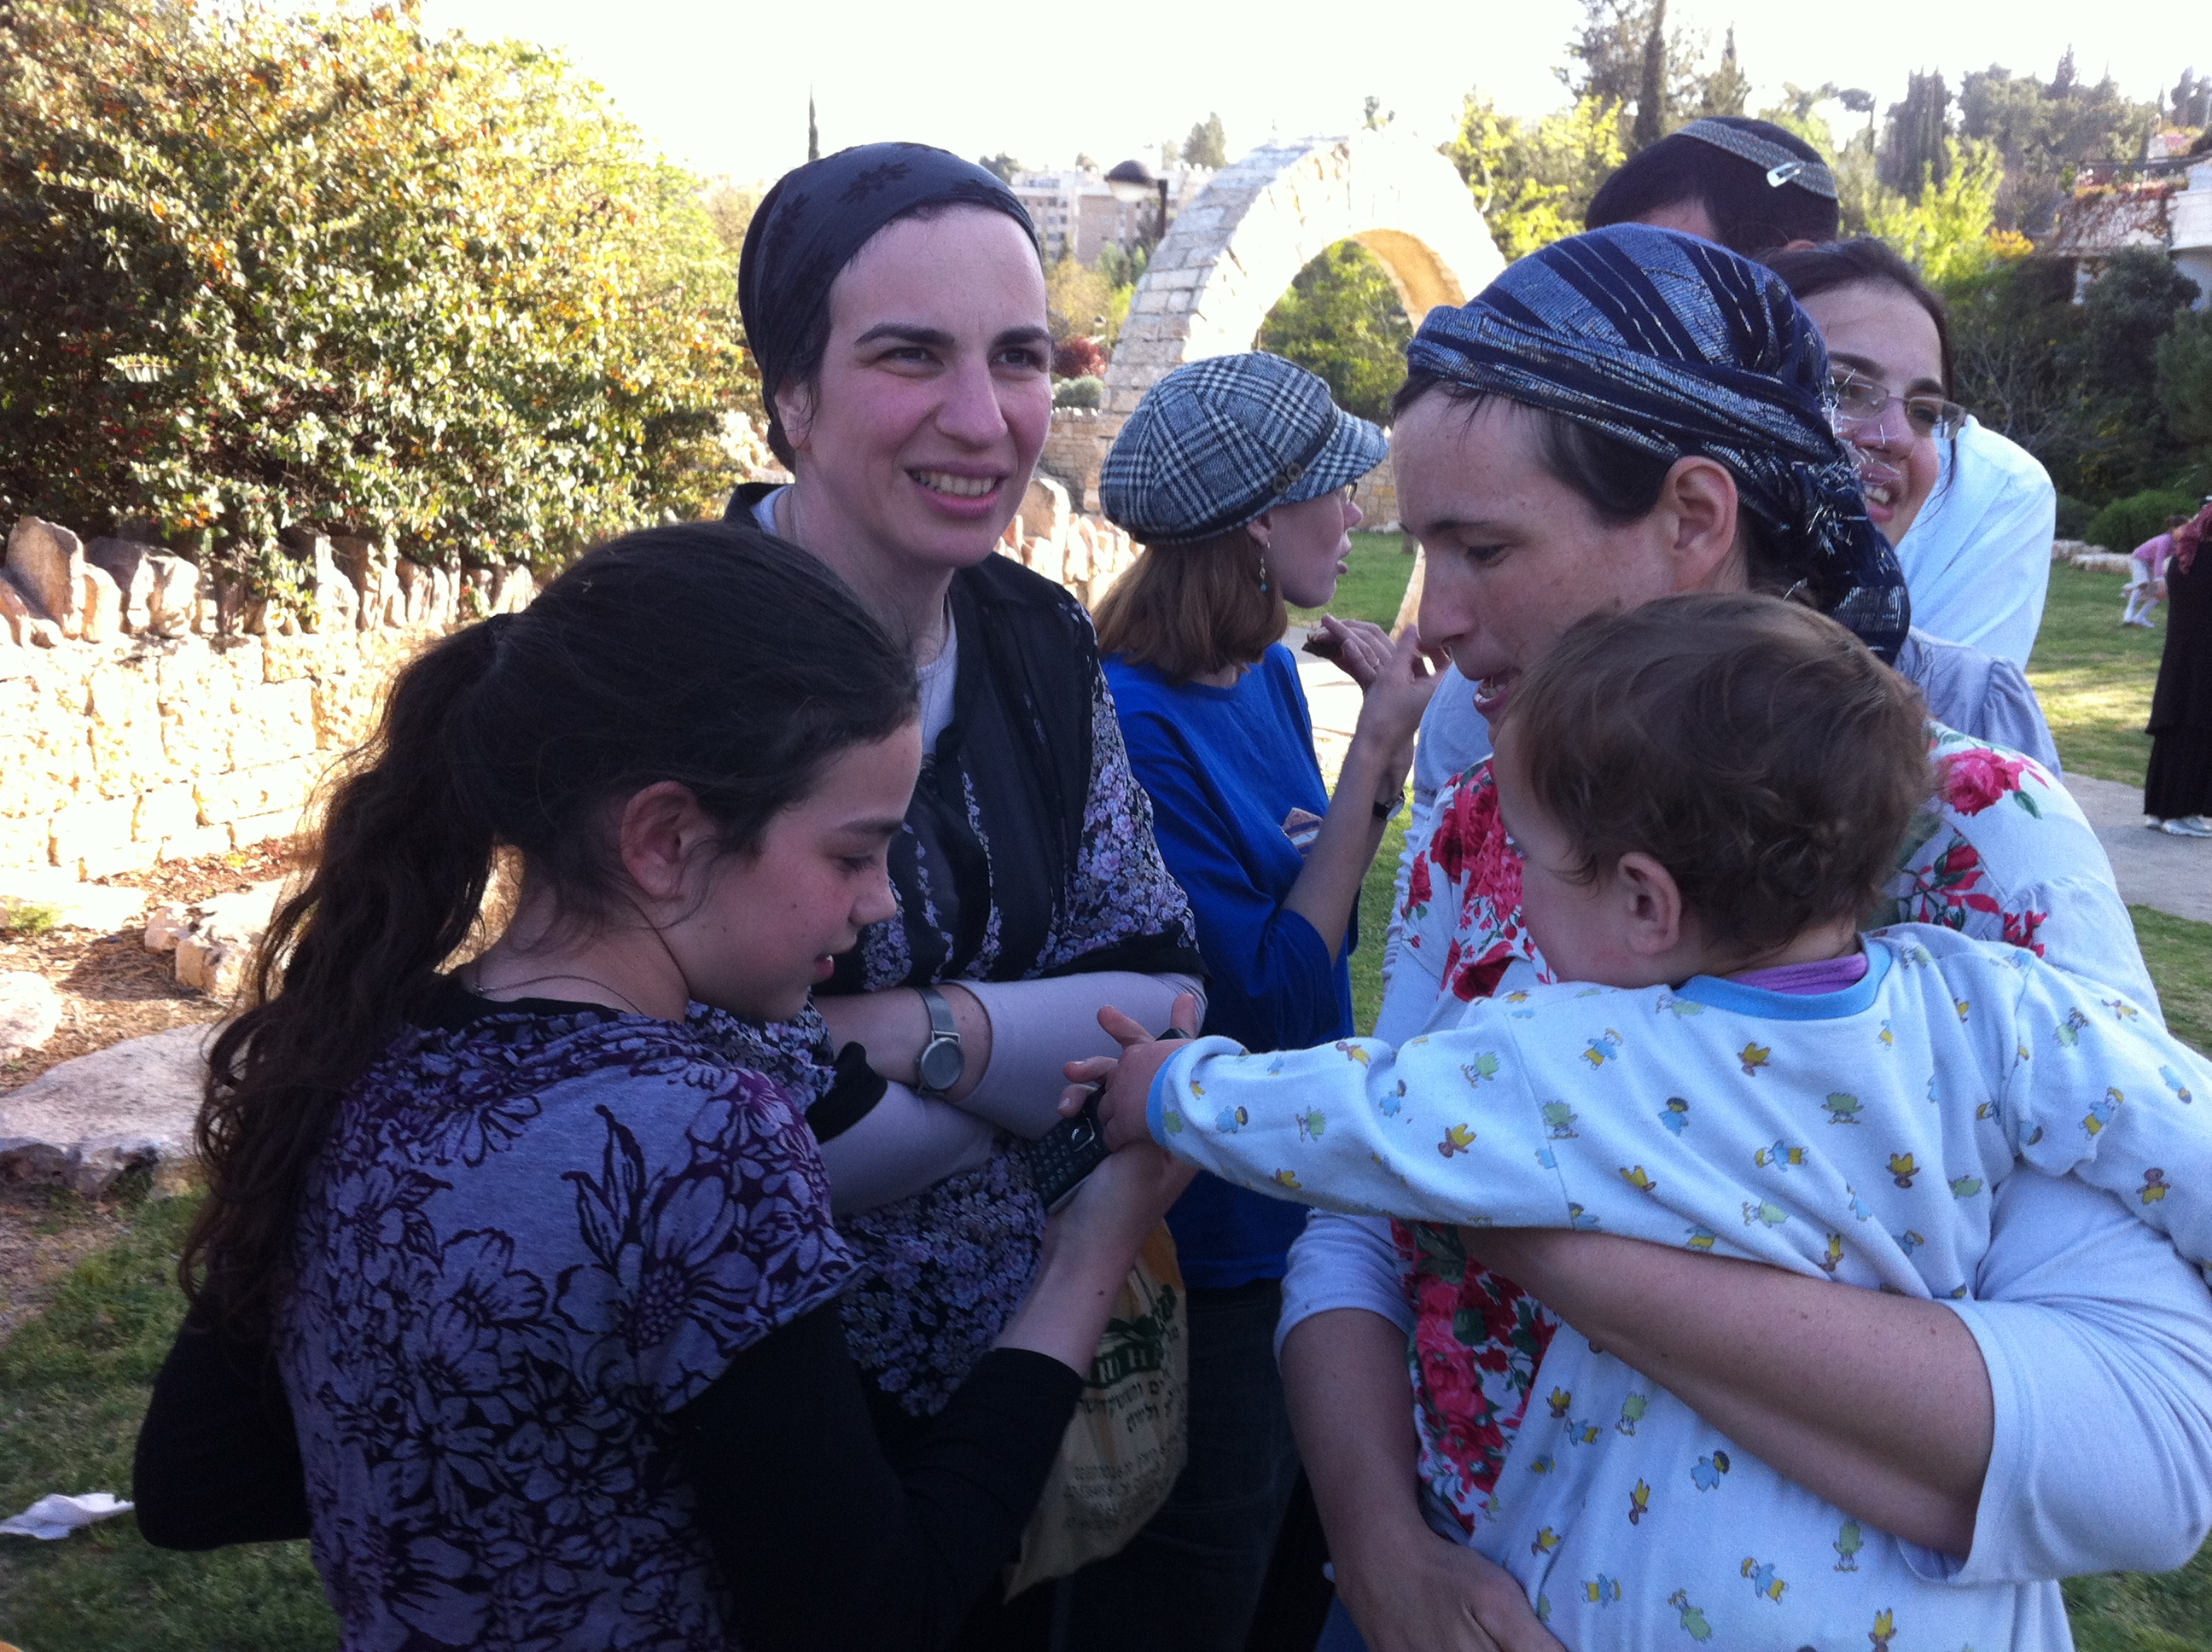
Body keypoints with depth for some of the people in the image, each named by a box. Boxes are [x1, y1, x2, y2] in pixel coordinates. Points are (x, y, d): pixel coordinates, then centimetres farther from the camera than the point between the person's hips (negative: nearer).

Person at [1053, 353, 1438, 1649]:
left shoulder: (1272, 675, 1)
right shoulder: (1132, 719, -24)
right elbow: (1267, 999, -23)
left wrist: (1388, 743, -5)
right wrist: (1376, 755, -22)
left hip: (1296, 1212, 8)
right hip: (1199, 1261, -8)